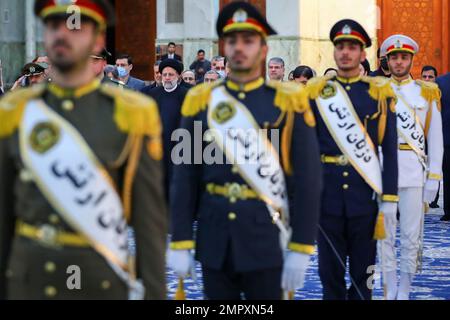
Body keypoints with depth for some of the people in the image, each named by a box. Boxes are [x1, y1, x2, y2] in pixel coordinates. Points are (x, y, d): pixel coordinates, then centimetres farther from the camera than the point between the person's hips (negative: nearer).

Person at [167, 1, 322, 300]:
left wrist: (301, 248, -10)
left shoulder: (288, 101, -3)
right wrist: (180, 242, -1)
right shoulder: (201, 101, 4)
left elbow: (308, 177, -5)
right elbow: (185, 176, 4)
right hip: (214, 239, 2)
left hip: (266, 237, -2)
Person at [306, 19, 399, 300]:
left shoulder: (379, 92, 2)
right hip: (327, 192, 1)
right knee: (330, 268, 5)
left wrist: (390, 197, -3)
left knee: (363, 269, 5)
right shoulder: (316, 91, 5)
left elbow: (389, 149, 2)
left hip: (365, 192, -1)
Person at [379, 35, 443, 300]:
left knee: (411, 233, -2)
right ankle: (390, 289, 9)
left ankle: (405, 290, 6)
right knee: (385, 232, 2)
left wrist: (434, 176, -1)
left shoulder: (427, 92, 8)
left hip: (414, 171, -1)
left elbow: (435, 138, 6)